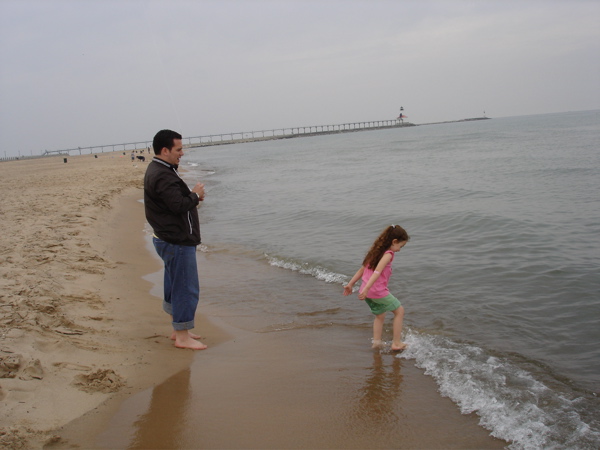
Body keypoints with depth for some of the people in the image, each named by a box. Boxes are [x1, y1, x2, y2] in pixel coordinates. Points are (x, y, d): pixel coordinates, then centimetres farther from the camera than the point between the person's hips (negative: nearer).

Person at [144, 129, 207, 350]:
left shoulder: (158, 170, 15)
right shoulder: (162, 175, -20)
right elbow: (179, 206, -26)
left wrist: (192, 197, 4)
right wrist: (195, 195, -9)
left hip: (171, 239, 11)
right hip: (177, 241, -11)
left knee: (176, 286, 18)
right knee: (186, 288, -4)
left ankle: (179, 330, 29)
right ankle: (182, 336, 4)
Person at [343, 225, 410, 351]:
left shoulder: (376, 252, 15)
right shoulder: (388, 254, -12)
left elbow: (362, 269, 18)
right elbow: (377, 271, -25)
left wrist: (350, 284, 22)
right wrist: (366, 289, -33)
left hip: (367, 292, 8)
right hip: (378, 292, -8)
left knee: (380, 315, 26)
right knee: (399, 311, 9)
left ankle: (376, 342, 21)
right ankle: (397, 343, 11)